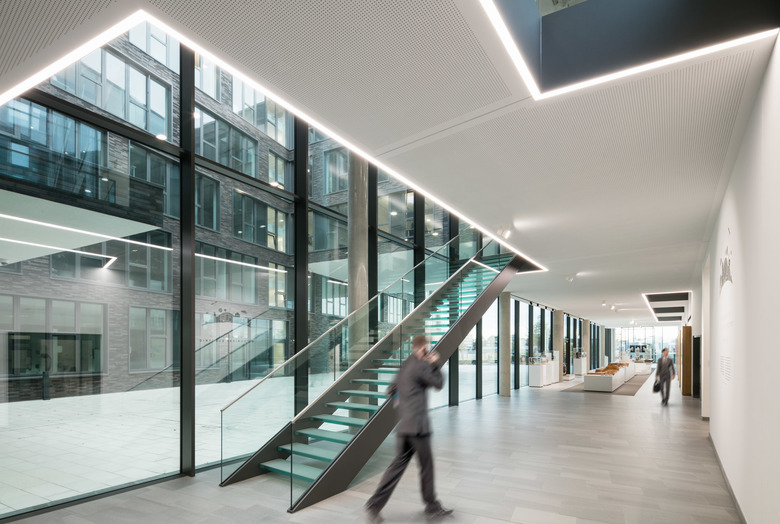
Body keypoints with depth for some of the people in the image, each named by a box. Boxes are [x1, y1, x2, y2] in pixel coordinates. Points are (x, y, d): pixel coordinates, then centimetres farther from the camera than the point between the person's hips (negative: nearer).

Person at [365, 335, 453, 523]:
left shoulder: (405, 366, 12)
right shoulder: (421, 366, -15)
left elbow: (391, 390, 18)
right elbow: (438, 383, -5)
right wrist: (435, 364, 4)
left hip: (404, 425, 8)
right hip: (418, 424, -8)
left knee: (399, 463, 12)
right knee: (427, 466, 8)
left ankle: (375, 504, 10)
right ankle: (432, 507, 24)